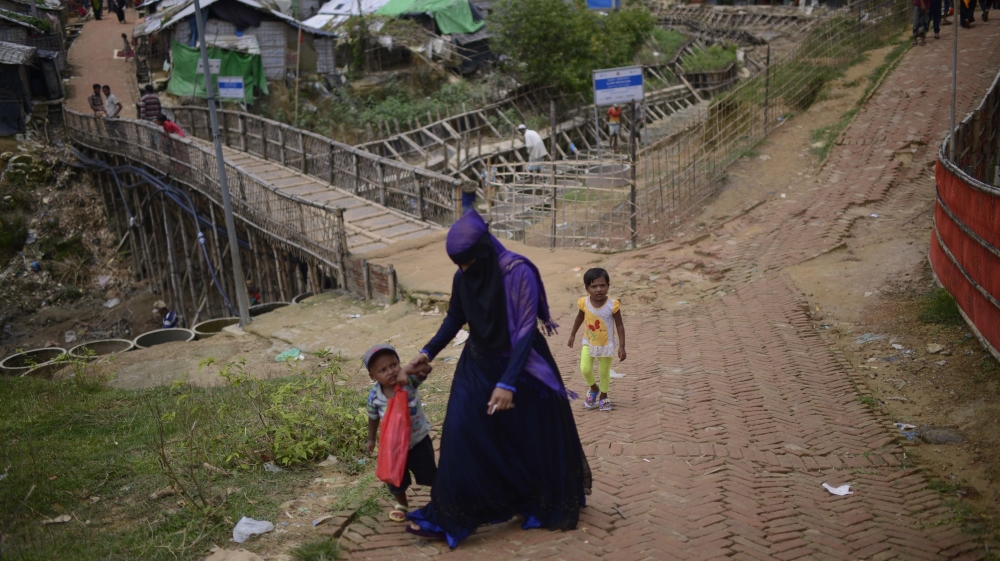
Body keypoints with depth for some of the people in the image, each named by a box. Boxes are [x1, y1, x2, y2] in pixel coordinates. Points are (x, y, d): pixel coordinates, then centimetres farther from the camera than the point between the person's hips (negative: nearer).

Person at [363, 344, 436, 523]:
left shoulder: (410, 381, -24)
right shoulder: (374, 396, -19)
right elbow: (373, 418, -1)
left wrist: (407, 370, -55)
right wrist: (371, 439, 10)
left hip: (419, 439, -1)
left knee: (429, 473, 13)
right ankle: (401, 504, 44)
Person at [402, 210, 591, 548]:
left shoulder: (518, 272, -25)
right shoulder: (462, 278, -8)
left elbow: (526, 331, -26)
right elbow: (455, 318, 9)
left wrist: (508, 383, -31)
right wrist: (429, 351, -3)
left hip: (521, 365, -5)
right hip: (479, 364, 5)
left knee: (536, 436, 9)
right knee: (463, 434, 1)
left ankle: (552, 507, 33)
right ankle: (449, 516, 13)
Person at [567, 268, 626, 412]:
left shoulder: (612, 305, -24)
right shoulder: (584, 303, -16)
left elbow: (620, 326, -14)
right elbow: (579, 318, 5)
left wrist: (622, 347, -17)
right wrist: (573, 335, 15)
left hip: (606, 345, -1)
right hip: (588, 343, 2)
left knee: (604, 372, 11)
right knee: (585, 369, -8)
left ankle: (604, 396, 36)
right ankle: (594, 388, 24)